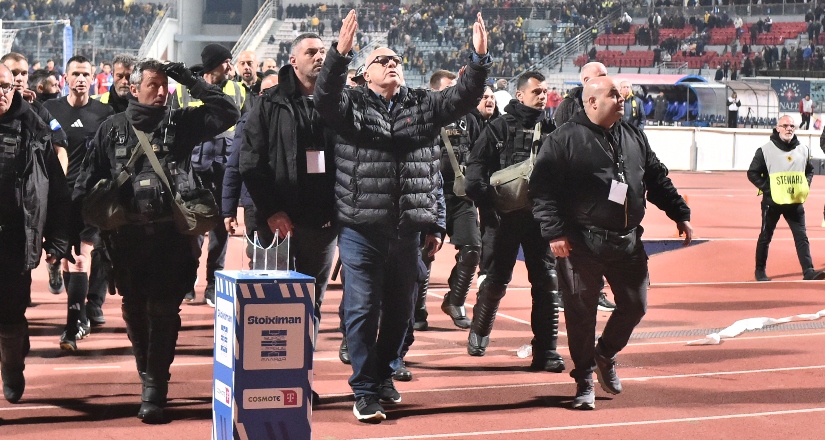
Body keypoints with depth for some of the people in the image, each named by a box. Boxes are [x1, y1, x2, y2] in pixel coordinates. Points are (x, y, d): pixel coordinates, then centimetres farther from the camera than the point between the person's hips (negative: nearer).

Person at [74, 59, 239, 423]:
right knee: (134, 309, 9)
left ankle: (154, 391, -5)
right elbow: (88, 181, 9)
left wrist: (191, 82, -6)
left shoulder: (181, 123, 5)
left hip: (172, 232, -2)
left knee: (163, 310, -7)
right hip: (127, 233, 2)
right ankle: (150, 376, 26)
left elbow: (228, 113, -2)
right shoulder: (111, 130, 7)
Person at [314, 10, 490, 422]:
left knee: (400, 307, 14)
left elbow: (464, 97, 2)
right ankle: (365, 391, 5)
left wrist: (480, 58, -13)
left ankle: (383, 373, 33)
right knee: (363, 307, -2)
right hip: (361, 227, -4)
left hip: (407, 227, 4)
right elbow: (326, 97, -20)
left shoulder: (423, 104, 10)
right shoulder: (353, 104, -1)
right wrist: (340, 53, -34)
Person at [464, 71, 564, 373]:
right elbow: (476, 167, -6)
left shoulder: (551, 130, 11)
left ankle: (546, 350, 2)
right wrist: (489, 203, -15)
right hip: (506, 217, -3)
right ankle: (479, 333, 26)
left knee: (546, 281, -1)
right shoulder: (499, 128, 1)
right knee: (497, 279, 4)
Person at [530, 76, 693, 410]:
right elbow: (542, 188, -11)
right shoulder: (564, 140, -7)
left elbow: (657, 179, 20)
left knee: (634, 305, 10)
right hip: (582, 243, -5)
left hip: (628, 242, 5)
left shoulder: (634, 138, 12)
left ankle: (606, 354, 36)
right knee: (581, 312, -1)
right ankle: (584, 381, 12)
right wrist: (554, 230, -18)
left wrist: (680, 214, 16)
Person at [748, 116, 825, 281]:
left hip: (795, 202, 3)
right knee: (765, 236, 10)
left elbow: (810, 170, 19)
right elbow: (752, 173, -4)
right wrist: (767, 189, -12)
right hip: (772, 202, -3)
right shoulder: (765, 150, -7)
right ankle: (760, 271, 22)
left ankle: (808, 271, -9)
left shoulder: (803, 149, 5)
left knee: (802, 237, -4)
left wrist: (806, 185, 1)